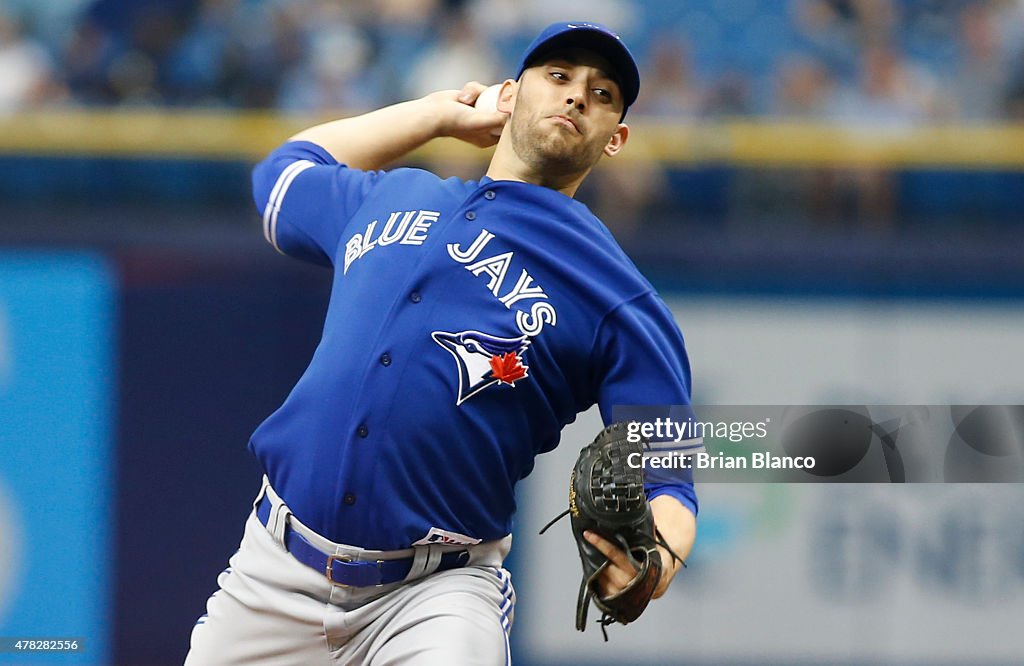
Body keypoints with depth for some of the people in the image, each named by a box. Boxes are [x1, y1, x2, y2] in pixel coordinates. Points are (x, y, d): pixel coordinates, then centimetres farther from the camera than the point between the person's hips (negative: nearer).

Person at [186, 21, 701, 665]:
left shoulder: (618, 300, 0)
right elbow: (284, 171, 37)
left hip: (439, 593, -4)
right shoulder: (387, 201, 15)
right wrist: (440, 112, 33)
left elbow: (665, 480, -5)